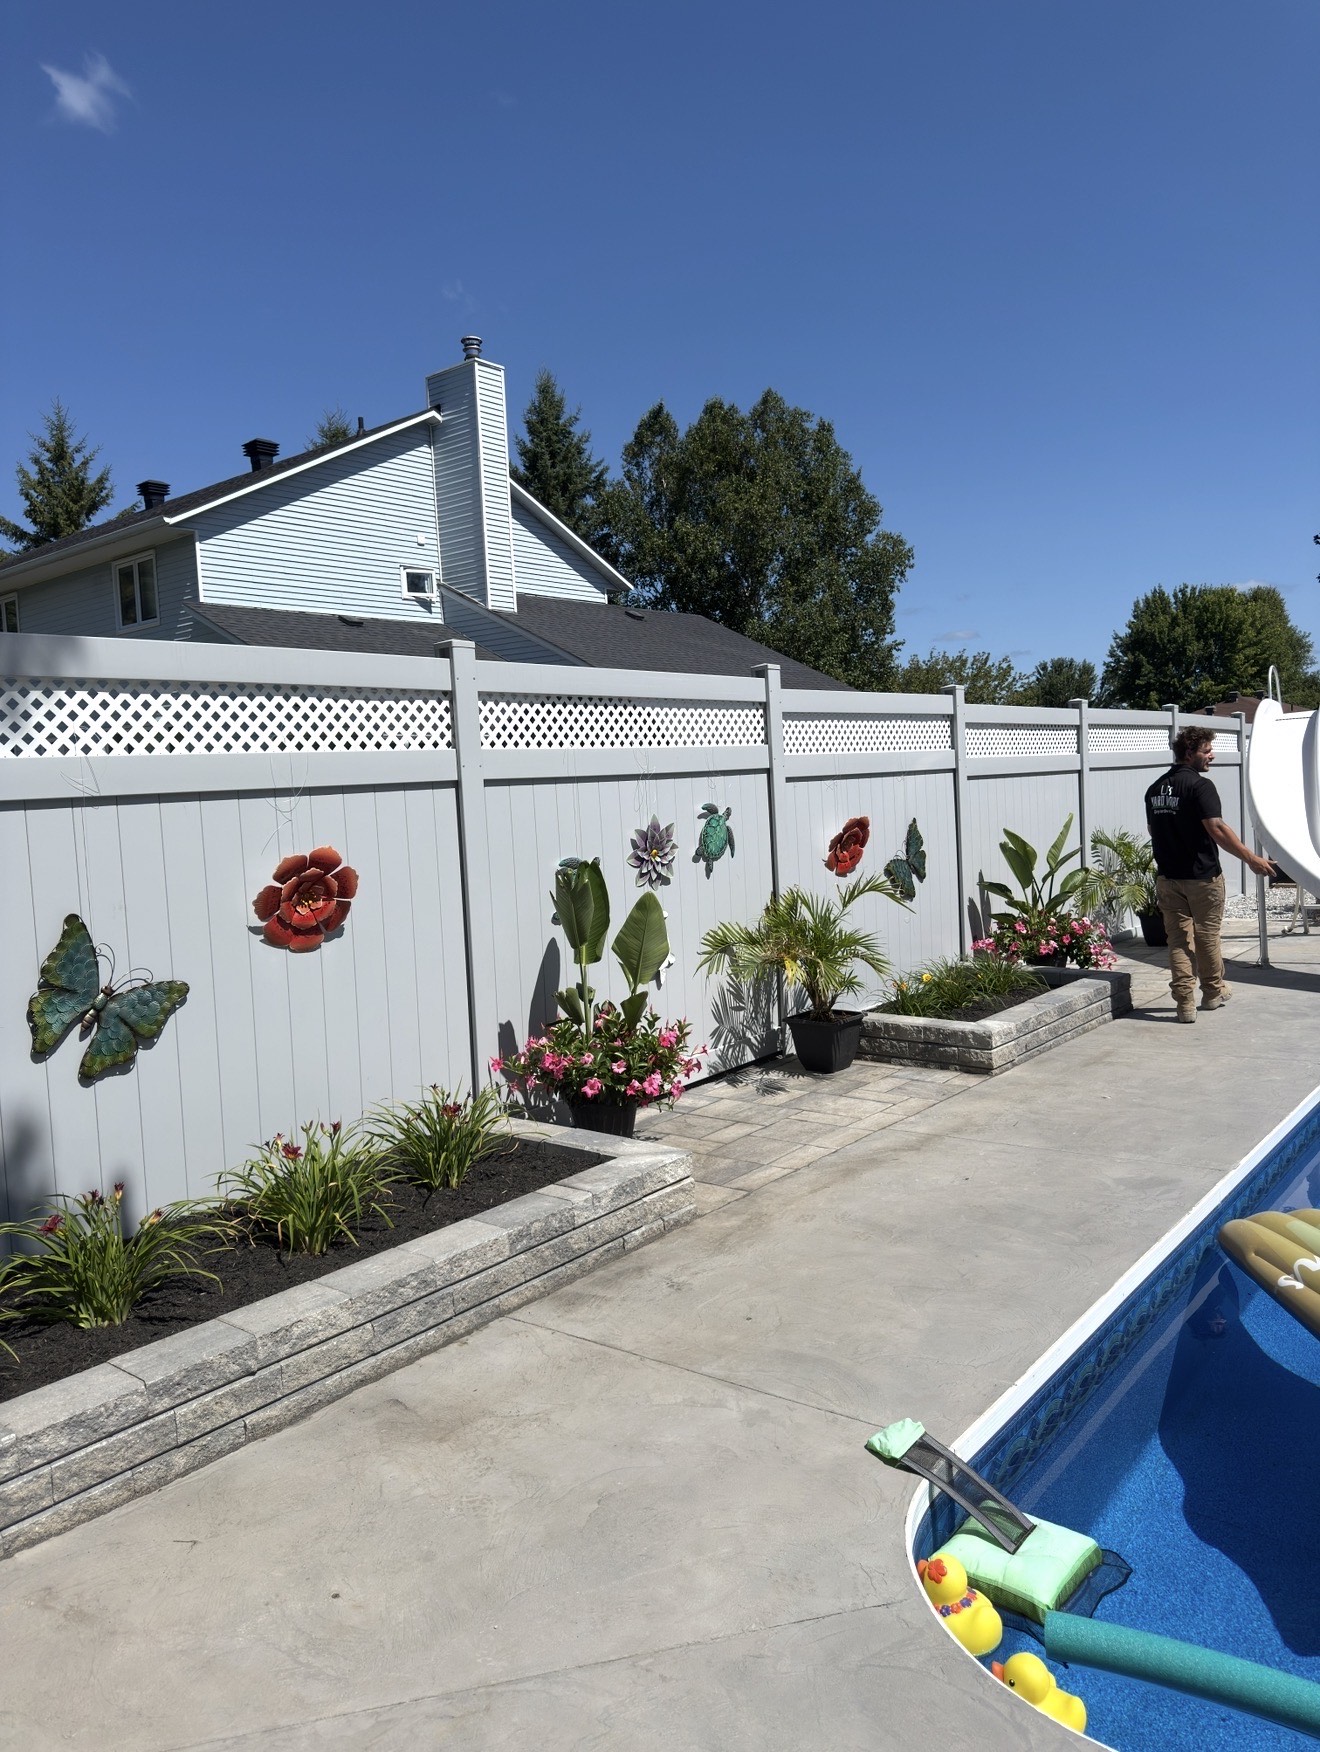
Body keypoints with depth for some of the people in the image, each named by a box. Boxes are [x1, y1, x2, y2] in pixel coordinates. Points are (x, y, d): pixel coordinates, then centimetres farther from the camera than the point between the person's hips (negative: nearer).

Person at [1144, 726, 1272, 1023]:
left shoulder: (1155, 789, 8)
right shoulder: (1199, 785, -15)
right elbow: (1217, 829, -23)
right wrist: (1251, 858, -20)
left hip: (1168, 877, 5)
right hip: (1203, 876, -5)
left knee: (1178, 940, 6)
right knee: (1207, 937, 11)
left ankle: (1185, 1003, 1)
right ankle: (1213, 993, 27)